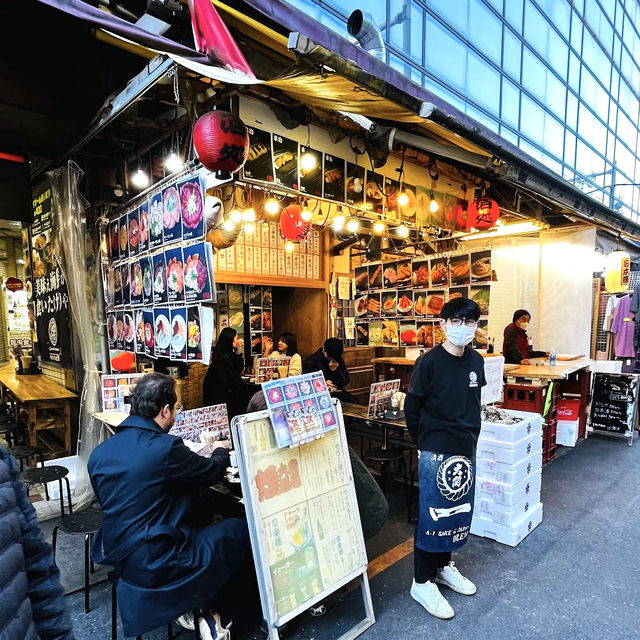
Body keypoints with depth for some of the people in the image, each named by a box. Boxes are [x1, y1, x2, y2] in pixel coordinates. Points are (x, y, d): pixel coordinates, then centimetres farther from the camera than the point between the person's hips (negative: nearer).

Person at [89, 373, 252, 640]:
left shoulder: (99, 453, 0)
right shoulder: (165, 447, -22)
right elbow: (213, 471, -6)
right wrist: (221, 450, 17)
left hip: (116, 555, 8)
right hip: (154, 562, -8)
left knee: (202, 504, 21)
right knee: (241, 530, 5)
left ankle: (192, 604, 23)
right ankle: (206, 609, 22)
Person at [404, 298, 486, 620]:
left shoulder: (476, 360, 2)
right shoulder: (429, 362, -16)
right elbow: (411, 409, -9)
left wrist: (471, 437, 13)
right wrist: (425, 444, -2)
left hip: (466, 451, 6)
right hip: (436, 453, -6)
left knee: (459, 512, 18)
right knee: (432, 515, 4)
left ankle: (444, 565, 39)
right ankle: (422, 581, 22)